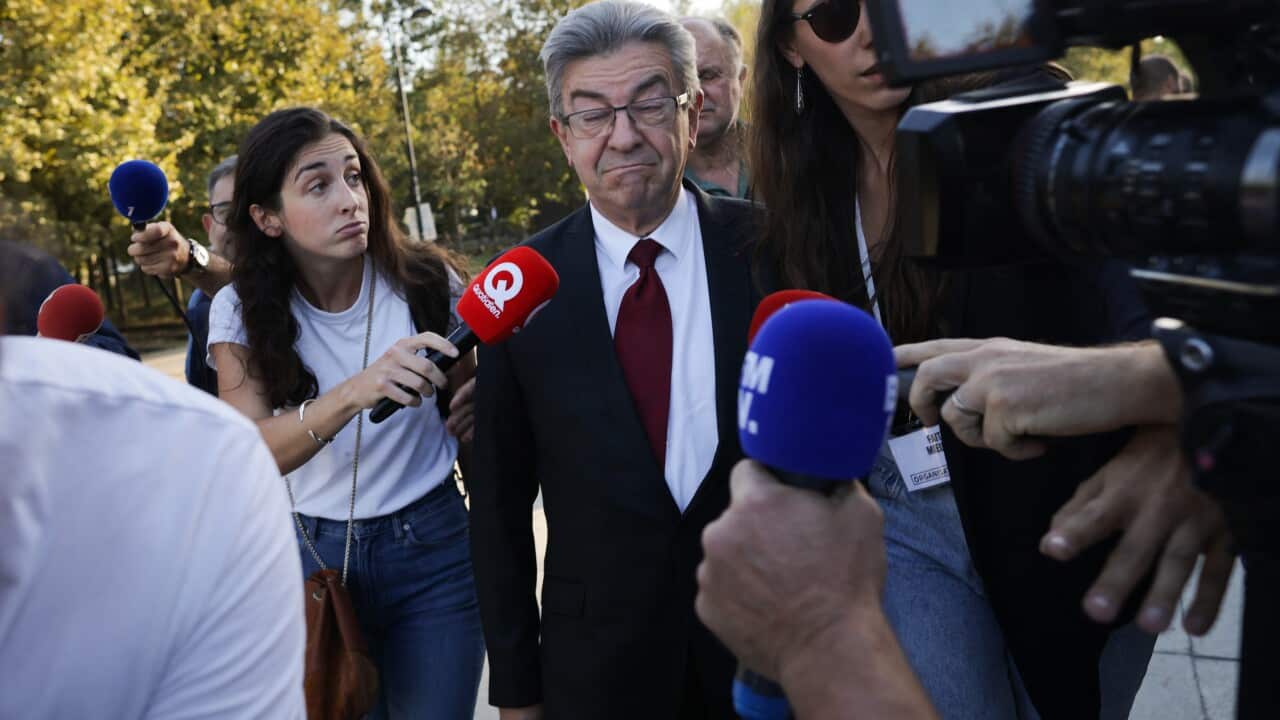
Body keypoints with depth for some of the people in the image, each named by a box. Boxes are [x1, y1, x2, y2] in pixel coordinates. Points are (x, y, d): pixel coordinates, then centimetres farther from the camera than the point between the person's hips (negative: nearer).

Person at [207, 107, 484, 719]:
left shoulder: (427, 281, -8)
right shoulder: (241, 312, -8)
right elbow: (248, 452, -22)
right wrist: (355, 392, -39)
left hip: (433, 546, 0)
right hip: (312, 552, 1)